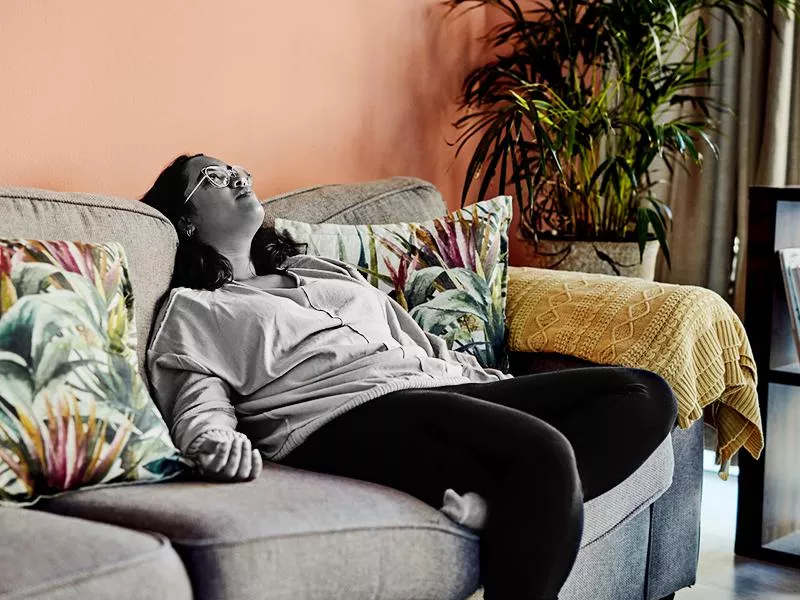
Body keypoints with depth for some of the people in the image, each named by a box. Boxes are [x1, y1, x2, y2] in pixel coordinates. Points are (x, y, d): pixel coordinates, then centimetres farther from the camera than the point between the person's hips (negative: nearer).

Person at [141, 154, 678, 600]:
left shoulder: (321, 269, 35)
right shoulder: (191, 310, 16)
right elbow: (197, 403, -1)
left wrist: (503, 384, 21)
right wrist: (215, 441, -25)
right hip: (348, 416, -8)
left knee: (645, 394, -10)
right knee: (542, 452, -34)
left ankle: (497, 504, -28)